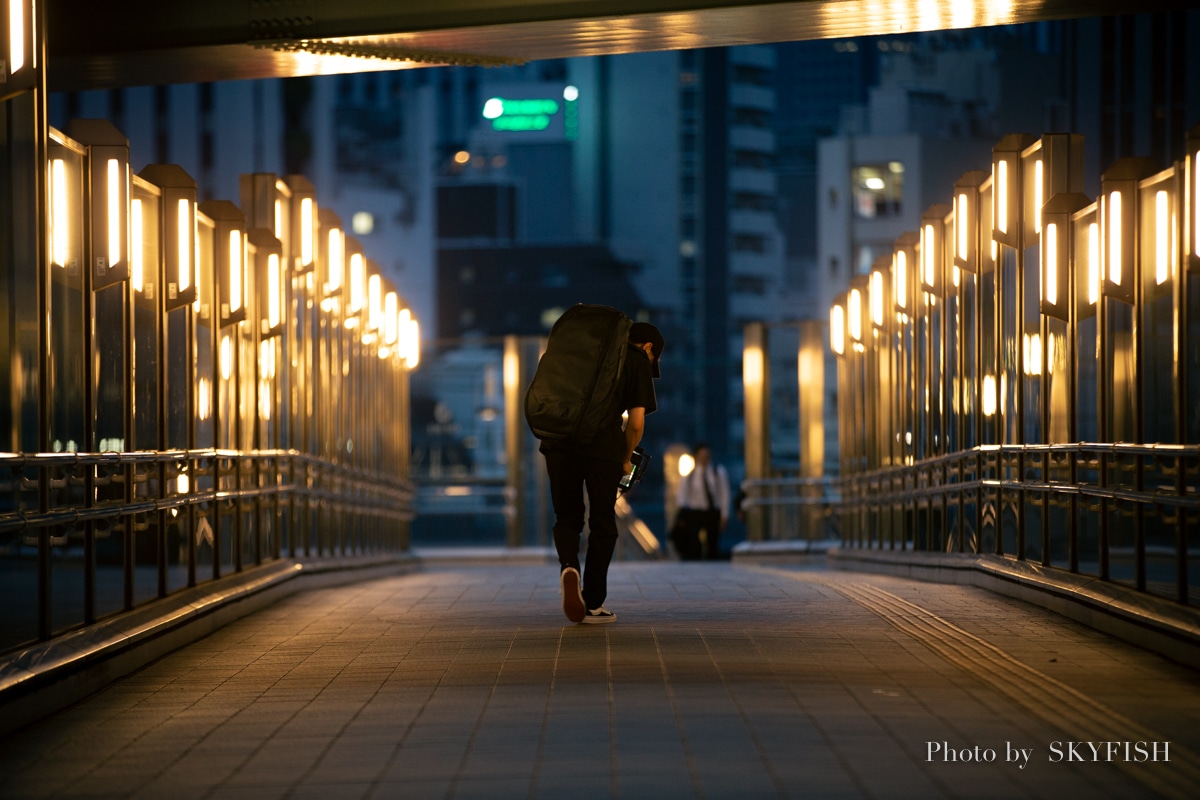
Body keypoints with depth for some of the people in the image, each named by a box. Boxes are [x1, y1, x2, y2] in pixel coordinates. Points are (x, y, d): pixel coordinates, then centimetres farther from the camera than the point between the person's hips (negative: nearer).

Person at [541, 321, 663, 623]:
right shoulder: (638, 361, 14)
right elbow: (636, 422, 5)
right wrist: (625, 460, 20)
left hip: (559, 440, 3)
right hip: (603, 444, -3)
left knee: (567, 517, 17)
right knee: (602, 524, 11)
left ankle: (568, 568, -12)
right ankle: (593, 604, 13)